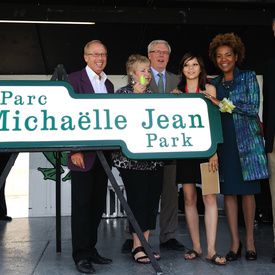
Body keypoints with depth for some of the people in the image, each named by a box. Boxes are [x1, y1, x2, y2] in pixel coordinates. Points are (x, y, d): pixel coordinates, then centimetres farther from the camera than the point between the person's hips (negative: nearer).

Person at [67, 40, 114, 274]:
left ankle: (90, 249, 22)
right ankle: (81, 255, 8)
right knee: (82, 203, -1)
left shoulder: (108, 85, 17)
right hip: (83, 153, -6)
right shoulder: (75, 79, -2)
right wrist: (74, 149, -16)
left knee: (98, 204, 10)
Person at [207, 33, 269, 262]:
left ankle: (250, 240, 15)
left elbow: (253, 108, -8)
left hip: (247, 139, -2)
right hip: (223, 141, 3)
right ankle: (235, 241, 11)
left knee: (247, 191, 2)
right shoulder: (214, 84, 13)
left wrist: (223, 103, -13)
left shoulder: (248, 77, 3)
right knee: (228, 191, 2)